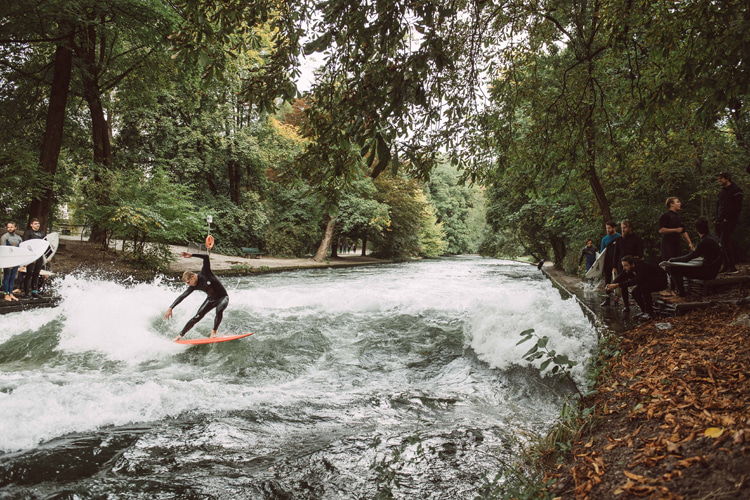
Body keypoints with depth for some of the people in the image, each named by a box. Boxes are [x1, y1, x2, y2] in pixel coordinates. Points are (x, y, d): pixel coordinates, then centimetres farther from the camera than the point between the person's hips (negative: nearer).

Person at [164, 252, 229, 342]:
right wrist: (170, 308, -11)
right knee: (197, 317, -5)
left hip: (223, 297, -5)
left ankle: (214, 332, -19)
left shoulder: (204, 273, -24)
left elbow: (206, 257, -35)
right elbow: (181, 297, -6)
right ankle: (180, 336, 3)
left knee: (219, 310, -35)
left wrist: (191, 255, -41)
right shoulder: (194, 287, -11)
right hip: (211, 299, 5)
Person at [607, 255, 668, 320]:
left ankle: (649, 313, -21)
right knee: (635, 292, -11)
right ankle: (644, 311, 8)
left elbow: (636, 281, -47)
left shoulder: (642, 267, -34)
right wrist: (612, 285, -32)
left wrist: (619, 285, -51)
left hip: (661, 282, -8)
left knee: (644, 287, -32)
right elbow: (621, 277, -12)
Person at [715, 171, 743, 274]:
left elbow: (737, 207, -11)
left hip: (729, 222, -8)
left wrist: (727, 218, -16)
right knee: (723, 243, 7)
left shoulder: (735, 190, -4)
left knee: (725, 242, -17)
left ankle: (732, 267, -15)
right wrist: (716, 218, 13)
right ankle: (726, 267, 11)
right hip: (720, 222, 8)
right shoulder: (721, 192, 21)